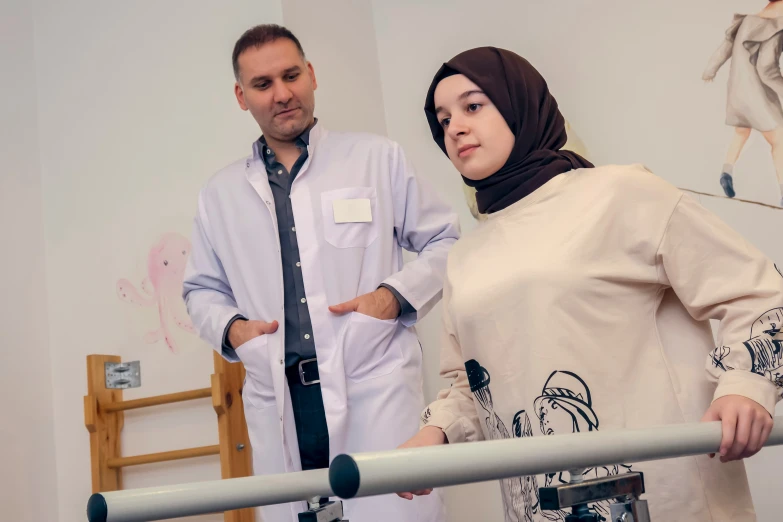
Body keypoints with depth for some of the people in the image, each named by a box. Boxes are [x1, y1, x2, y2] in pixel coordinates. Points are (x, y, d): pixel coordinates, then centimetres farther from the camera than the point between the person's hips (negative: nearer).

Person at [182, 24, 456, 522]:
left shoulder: (378, 158, 7)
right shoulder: (221, 192, 15)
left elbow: (447, 243, 10)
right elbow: (202, 288, 24)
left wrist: (396, 295, -6)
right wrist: (229, 327, 3)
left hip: (376, 391, -2)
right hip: (279, 409, 3)